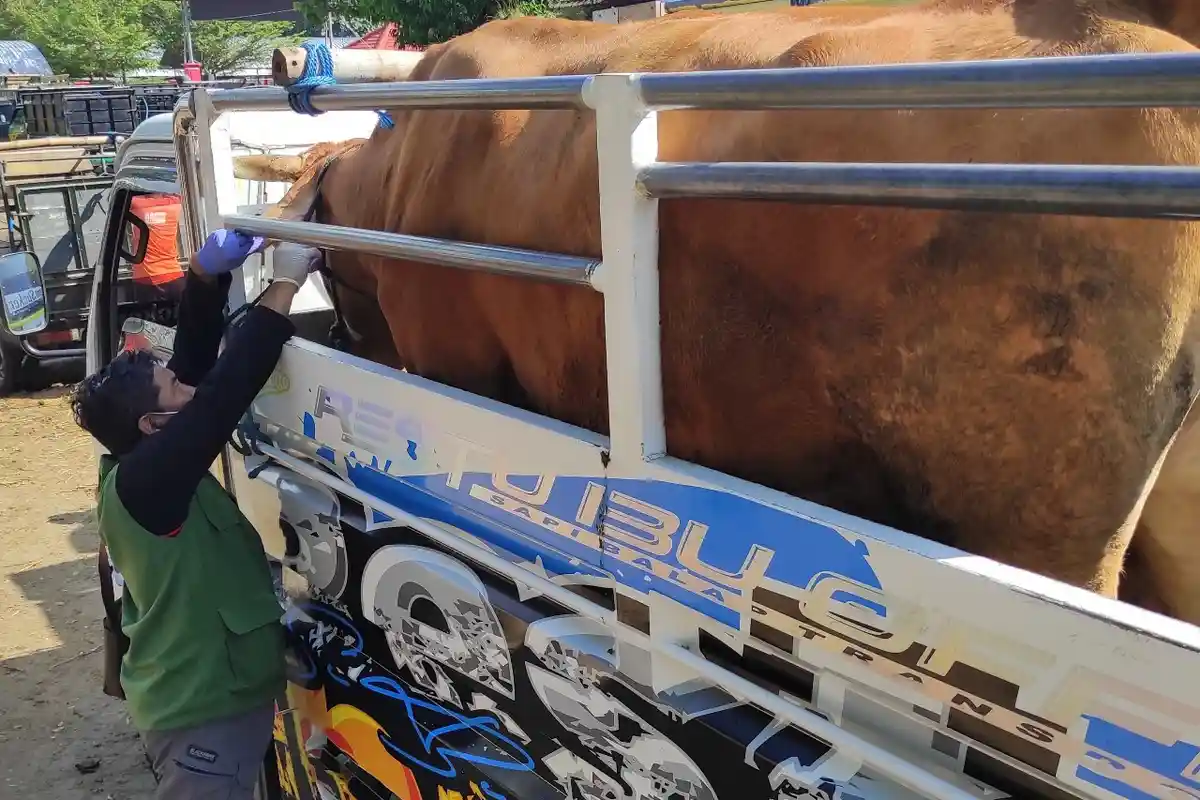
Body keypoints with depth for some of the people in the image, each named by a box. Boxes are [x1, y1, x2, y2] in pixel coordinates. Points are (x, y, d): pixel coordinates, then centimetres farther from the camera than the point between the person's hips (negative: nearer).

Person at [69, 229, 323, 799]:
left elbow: (195, 357, 4)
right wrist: (284, 284, -29)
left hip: (215, 691, 9)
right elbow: (225, 394, -33)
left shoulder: (140, 468, 2)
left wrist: (207, 274, -6)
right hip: (202, 711, -9)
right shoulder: (143, 483, -24)